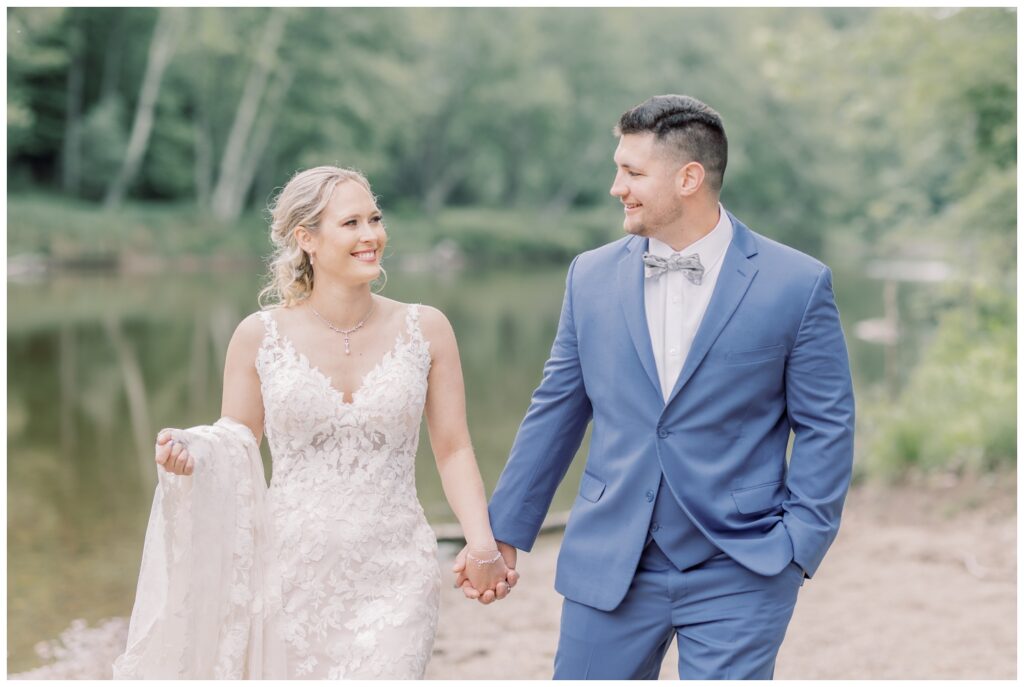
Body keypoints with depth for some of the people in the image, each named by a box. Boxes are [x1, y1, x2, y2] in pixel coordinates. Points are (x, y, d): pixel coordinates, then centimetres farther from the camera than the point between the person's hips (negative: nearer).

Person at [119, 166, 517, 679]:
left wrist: (482, 545, -13)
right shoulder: (260, 336, -2)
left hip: (392, 580, 0)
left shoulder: (425, 330, -1)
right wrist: (186, 453, -16)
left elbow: (453, 450, 0)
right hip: (290, 572, 0)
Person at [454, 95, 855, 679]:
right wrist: (504, 532, 11)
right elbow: (555, 413, 10)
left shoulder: (797, 284, -6)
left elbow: (826, 427, -2)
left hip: (737, 577, -3)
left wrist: (799, 547, -10)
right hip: (610, 566, 3)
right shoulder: (592, 276, 4)